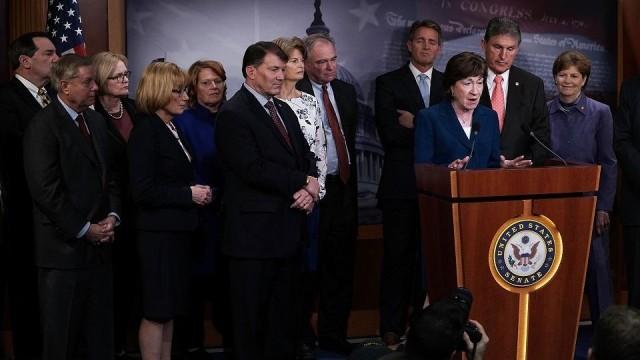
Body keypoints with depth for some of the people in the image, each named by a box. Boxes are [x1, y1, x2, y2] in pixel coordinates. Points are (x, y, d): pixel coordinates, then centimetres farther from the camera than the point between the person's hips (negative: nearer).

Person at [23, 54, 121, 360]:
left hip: (100, 244, 7)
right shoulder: (43, 125, -10)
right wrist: (83, 229, -13)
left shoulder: (96, 121, 14)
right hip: (65, 246, -7)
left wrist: (112, 216, 1)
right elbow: (46, 189, -16)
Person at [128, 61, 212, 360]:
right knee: (156, 309, -2)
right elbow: (142, 191, -22)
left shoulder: (172, 128, 12)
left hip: (177, 229, 9)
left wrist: (198, 192, 3)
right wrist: (189, 194, -16)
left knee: (170, 307, 13)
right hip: (158, 231, -9)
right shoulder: (146, 130, -15)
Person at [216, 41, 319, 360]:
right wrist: (302, 183, -13)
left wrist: (311, 183, -6)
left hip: (288, 226, 8)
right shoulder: (233, 114, -11)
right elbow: (253, 168, -19)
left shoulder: (283, 110, 16)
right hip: (255, 229, -8)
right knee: (252, 314, 2)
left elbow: (305, 154, 16)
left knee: (283, 310, 13)